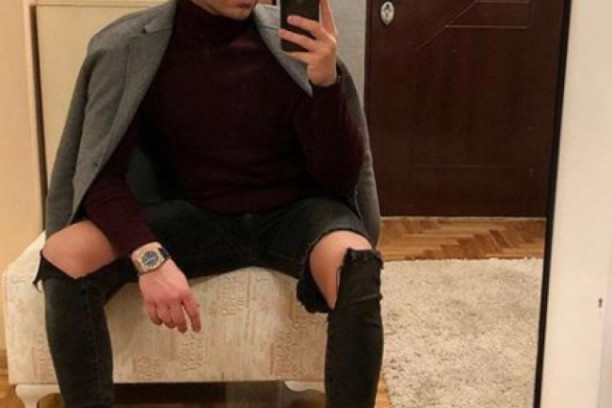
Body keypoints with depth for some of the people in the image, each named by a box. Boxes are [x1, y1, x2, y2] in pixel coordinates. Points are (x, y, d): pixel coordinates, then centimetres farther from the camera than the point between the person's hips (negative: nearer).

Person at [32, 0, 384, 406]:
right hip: (197, 217, 1)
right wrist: (149, 256, -28)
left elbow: (340, 177, -11)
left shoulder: (293, 44, -11)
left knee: (354, 267, -35)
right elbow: (102, 173, -10)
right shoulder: (129, 47, -9)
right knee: (65, 256, -23)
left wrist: (328, 82, -29)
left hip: (290, 214, -1)